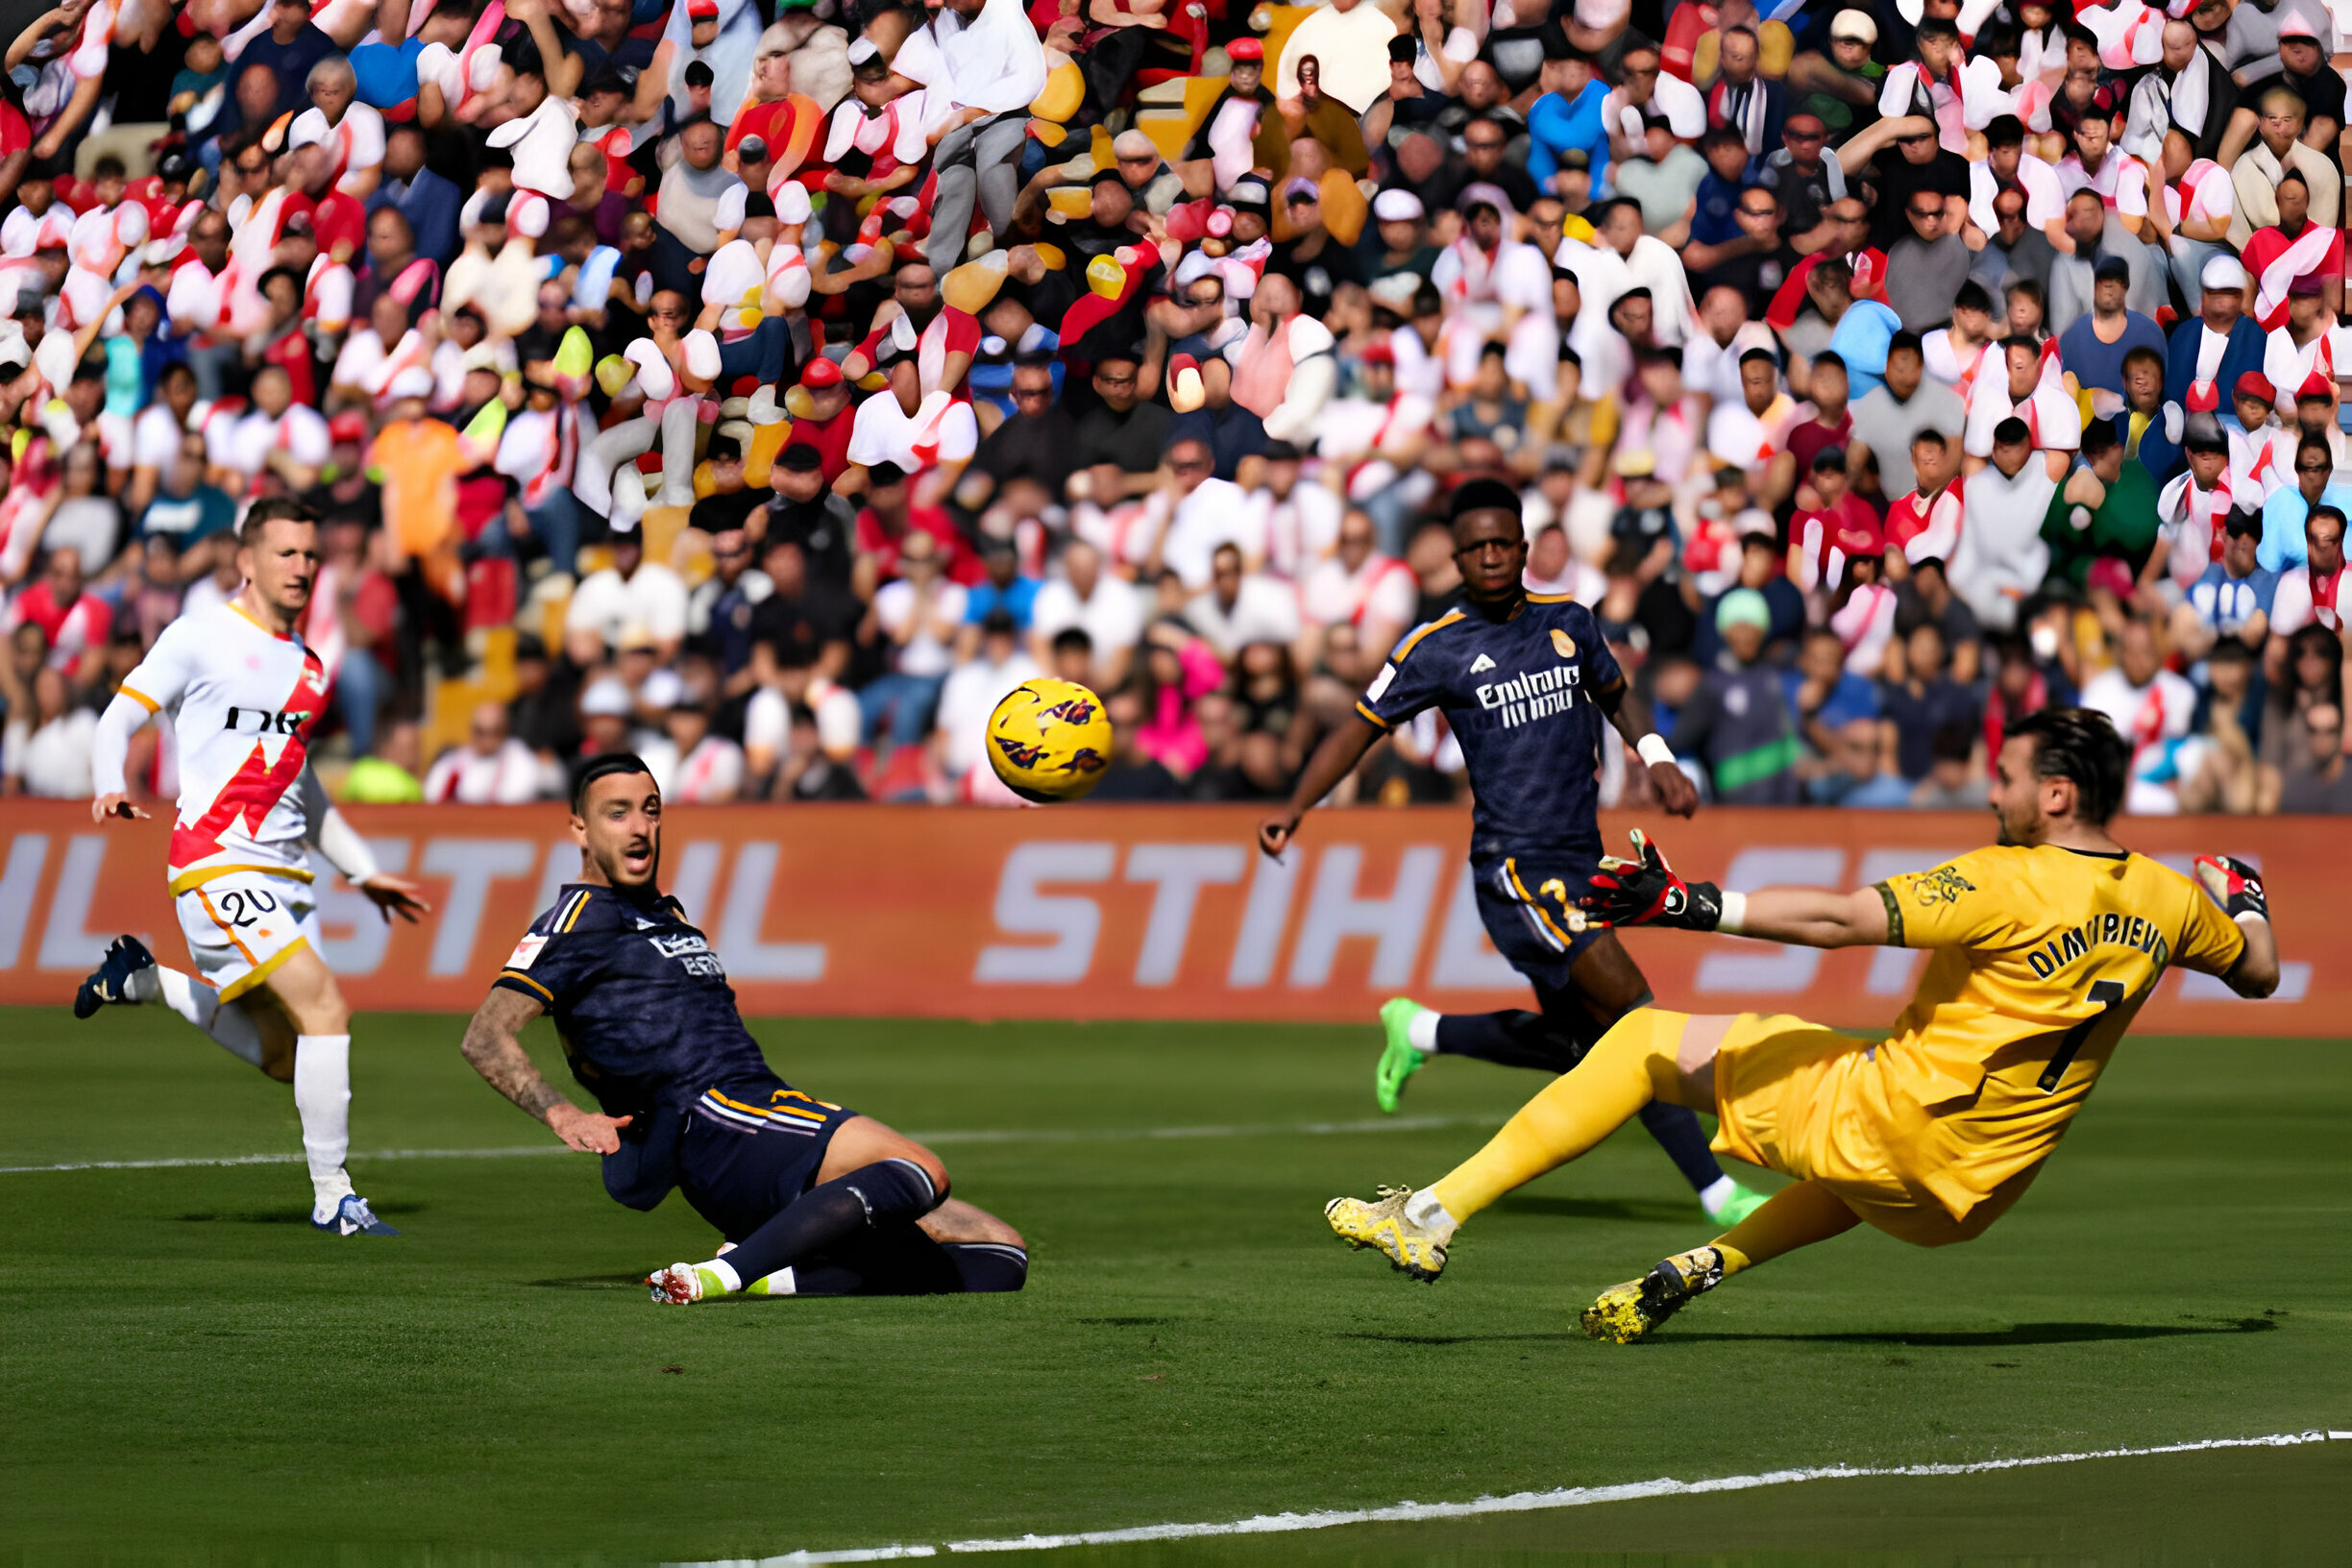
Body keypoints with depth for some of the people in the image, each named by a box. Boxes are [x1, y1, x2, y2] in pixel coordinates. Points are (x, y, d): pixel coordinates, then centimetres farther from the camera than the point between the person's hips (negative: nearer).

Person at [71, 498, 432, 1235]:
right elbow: (118, 720, -4)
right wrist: (109, 787, -24)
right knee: (326, 1008, -18)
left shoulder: (306, 665, 18)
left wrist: (363, 871, 26)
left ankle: (141, 979, 26)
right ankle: (332, 1196, -10)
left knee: (284, 1055, 5)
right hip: (218, 863, -8)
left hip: (284, 871, 8)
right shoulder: (201, 637, -3)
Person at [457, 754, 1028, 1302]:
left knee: (999, 1253, -4)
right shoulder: (579, 921, 3)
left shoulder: (670, 919, 28)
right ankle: (720, 1278, -40)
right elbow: (485, 1037, -9)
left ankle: (773, 1278, -17)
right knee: (919, 1170, -33)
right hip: (713, 1123, -8)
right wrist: (560, 1114, -26)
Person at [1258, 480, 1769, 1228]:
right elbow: (1361, 728, 3)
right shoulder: (1438, 647, -4)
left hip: (1581, 858, 6)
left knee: (1571, 1039, 13)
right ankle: (1714, 1189, -9)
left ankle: (1421, 1032, 35)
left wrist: (1657, 759, 8)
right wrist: (1295, 808, -8)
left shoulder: (1567, 621, 9)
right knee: (1631, 1009, -14)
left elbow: (1616, 695, 26)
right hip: (1516, 865, -6)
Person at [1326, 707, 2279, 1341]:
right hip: (1975, 1198, 7)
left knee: (1644, 1042, 3)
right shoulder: (2167, 901, 0)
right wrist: (2242, 898, 40)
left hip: (1886, 1126, -7)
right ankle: (1714, 1263, 25)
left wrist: (1684, 905, -27)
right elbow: (2259, 971, 19)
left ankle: (1435, 1215, -2)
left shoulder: (2010, 883, -19)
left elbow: (1844, 919, -25)